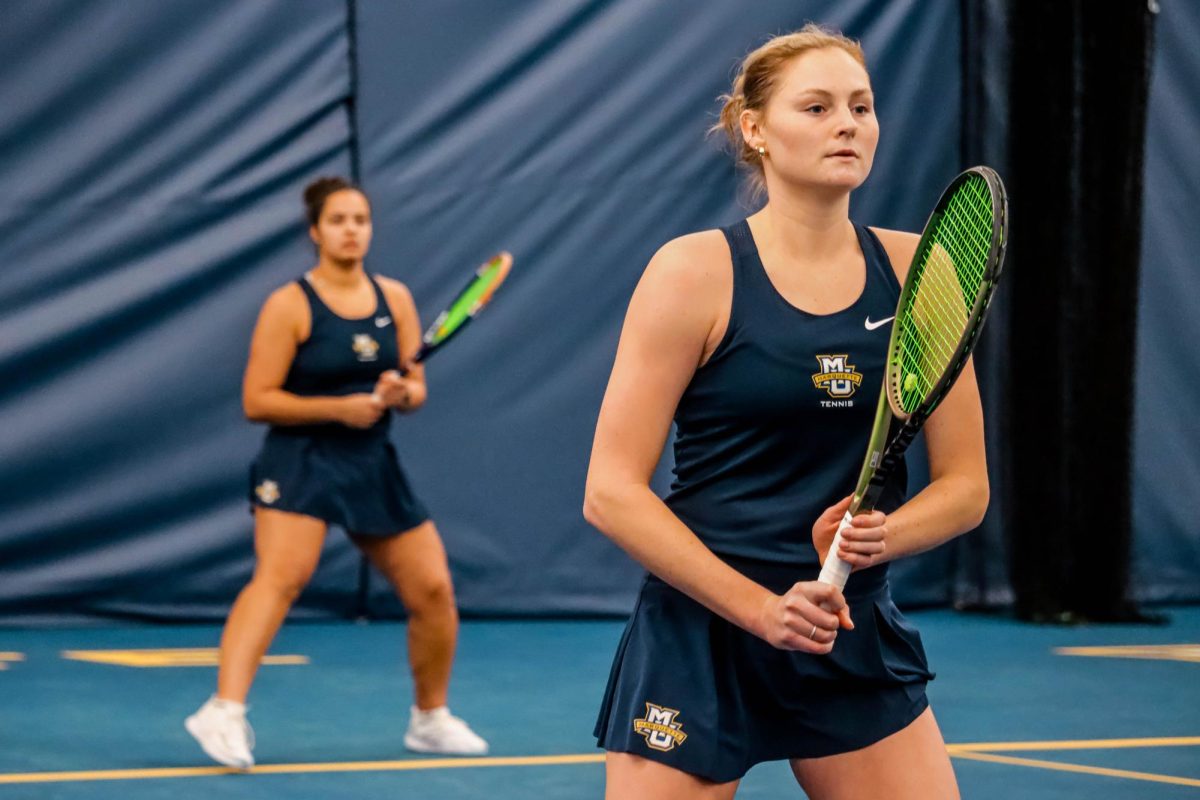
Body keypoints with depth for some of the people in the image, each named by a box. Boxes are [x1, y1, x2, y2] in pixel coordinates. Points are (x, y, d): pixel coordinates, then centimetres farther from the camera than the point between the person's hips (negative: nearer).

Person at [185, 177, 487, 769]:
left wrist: (400, 393, -12)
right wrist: (338, 408, -19)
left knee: (433, 588, 5)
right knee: (281, 575, -28)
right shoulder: (290, 305, -6)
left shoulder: (394, 298, 8)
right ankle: (224, 713, -38)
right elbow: (257, 401, -9)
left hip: (373, 465, 6)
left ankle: (430, 719, 27)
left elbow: (416, 390, 12)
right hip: (300, 461, -5)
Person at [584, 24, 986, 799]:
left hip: (858, 637, 4)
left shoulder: (917, 272, 2)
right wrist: (762, 609, -17)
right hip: (699, 631, -3)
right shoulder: (695, 270, -8)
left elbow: (965, 485, 6)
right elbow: (612, 492, -10)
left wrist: (882, 536, -15)